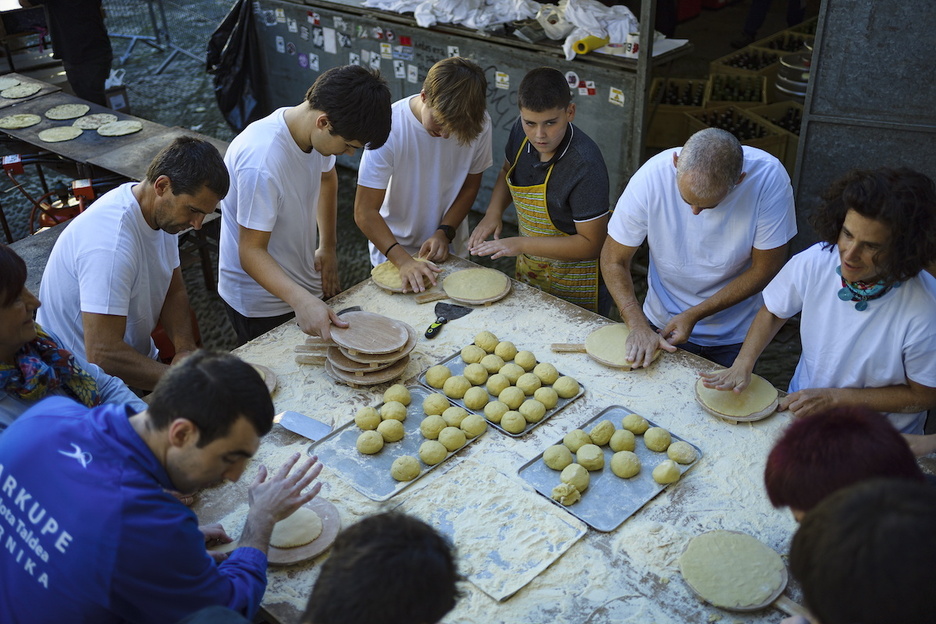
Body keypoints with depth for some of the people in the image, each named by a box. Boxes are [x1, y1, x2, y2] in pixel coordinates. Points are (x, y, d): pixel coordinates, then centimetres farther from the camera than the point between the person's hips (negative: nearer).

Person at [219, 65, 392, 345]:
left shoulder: (315, 131, -9)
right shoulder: (262, 163, -34)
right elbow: (251, 252, -30)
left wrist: (327, 247, 9)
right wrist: (302, 301, -44)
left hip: (304, 286, 8)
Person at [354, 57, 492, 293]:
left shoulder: (479, 124, -18)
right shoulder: (389, 128, -28)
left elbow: (470, 186, -1)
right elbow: (365, 212, -25)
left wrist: (445, 232, -14)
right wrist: (404, 261, -35)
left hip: (450, 248, 3)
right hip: (392, 250, -3)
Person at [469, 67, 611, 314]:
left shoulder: (585, 166, -31)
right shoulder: (522, 131, -11)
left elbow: (591, 244, -26)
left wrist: (522, 244, -28)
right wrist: (493, 212, -7)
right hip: (527, 268, 7)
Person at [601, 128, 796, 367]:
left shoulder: (769, 178, -28)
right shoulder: (652, 176, -26)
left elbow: (766, 268, -18)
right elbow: (613, 261, -16)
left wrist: (694, 315, -22)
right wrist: (638, 325, -29)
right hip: (662, 325, 1)